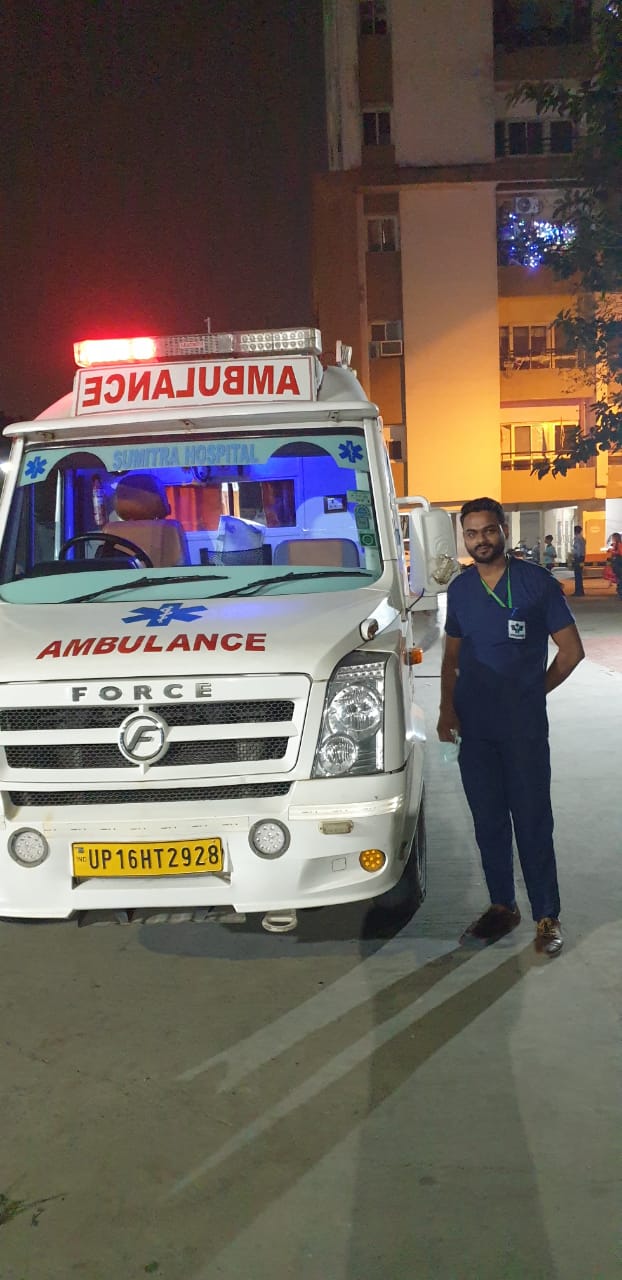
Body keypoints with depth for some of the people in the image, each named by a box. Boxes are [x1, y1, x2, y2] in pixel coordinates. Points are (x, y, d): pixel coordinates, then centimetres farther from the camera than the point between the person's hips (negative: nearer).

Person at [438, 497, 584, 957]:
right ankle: (502, 906, 25)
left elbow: (571, 650, -1)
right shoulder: (460, 589, 8)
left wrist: (532, 692, 1)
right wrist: (447, 708, 4)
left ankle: (547, 916, 11)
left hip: (524, 728, -4)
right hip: (474, 728, 4)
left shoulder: (537, 582, -5)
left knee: (533, 823, 0)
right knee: (488, 822, 11)